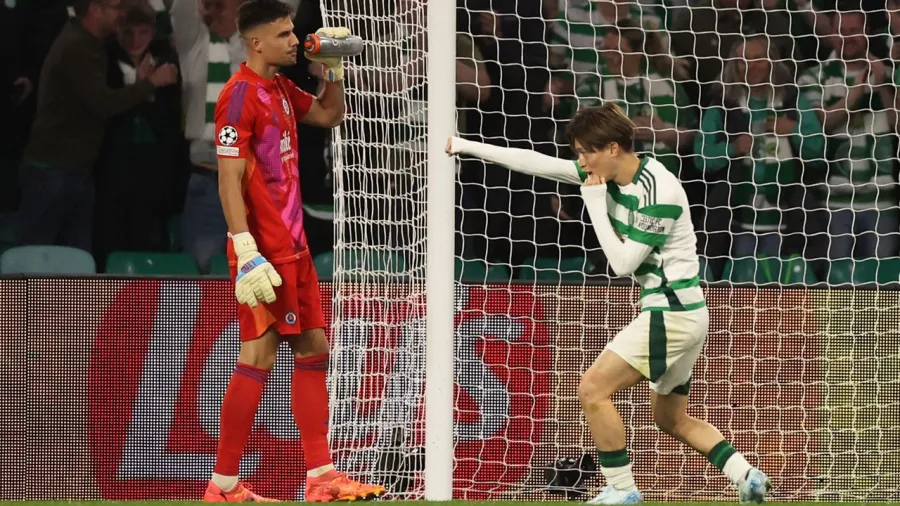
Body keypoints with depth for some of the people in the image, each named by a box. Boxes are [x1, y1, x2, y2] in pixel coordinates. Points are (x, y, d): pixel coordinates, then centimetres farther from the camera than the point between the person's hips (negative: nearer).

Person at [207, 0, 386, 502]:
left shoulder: (281, 89, 13)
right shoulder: (241, 95, -14)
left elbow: (330, 116, 31)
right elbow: (229, 179, -19)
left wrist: (333, 67, 14)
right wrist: (247, 254, -25)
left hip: (293, 244, 10)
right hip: (264, 249, -10)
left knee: (314, 348, 10)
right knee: (259, 356, -8)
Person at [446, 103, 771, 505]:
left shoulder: (659, 192, -21)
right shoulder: (612, 174, 4)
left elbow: (622, 262, -18)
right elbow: (537, 164, 5)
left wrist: (595, 204, -15)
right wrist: (464, 146, 3)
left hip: (669, 312, -10)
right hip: (685, 311, 10)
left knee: (593, 390, -9)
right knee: (671, 418, 17)